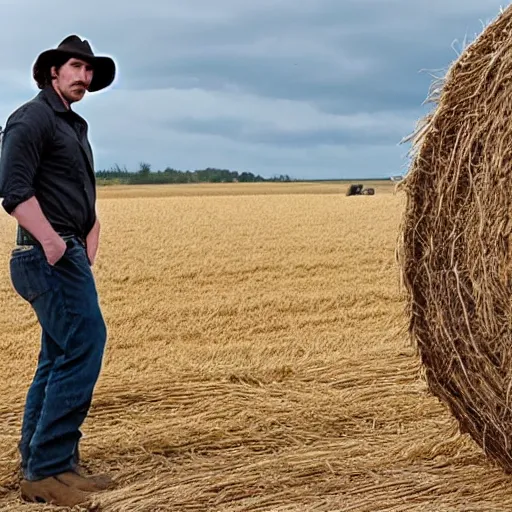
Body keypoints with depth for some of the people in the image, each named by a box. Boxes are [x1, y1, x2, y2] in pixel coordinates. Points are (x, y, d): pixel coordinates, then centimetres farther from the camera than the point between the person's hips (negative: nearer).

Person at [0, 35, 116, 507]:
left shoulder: (75, 127, 22)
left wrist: (90, 242, 10)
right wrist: (52, 241, -26)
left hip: (70, 256, 10)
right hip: (51, 256, -10)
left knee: (61, 360, 12)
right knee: (84, 348, -14)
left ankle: (47, 466, 20)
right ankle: (46, 470, -8)